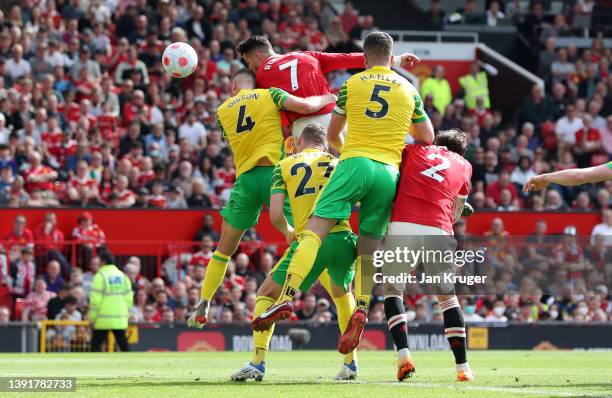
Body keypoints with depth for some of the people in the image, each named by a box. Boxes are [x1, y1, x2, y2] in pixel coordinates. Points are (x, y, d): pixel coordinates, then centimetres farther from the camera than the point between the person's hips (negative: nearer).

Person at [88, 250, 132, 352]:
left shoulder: (100, 276, -8)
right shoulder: (122, 276, 8)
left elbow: (95, 299, -10)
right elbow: (129, 298, 9)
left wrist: (92, 318, -2)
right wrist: (126, 314, 18)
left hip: (104, 320, -5)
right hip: (120, 320, 5)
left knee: (95, 344, 2)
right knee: (123, 345, 10)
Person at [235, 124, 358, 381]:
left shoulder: (284, 166, 12)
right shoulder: (337, 163, 19)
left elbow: (275, 215, 3)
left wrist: (288, 232, 24)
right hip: (343, 238, 3)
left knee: (266, 294, 15)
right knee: (342, 295, 32)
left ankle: (257, 362, 2)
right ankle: (351, 363, 27)